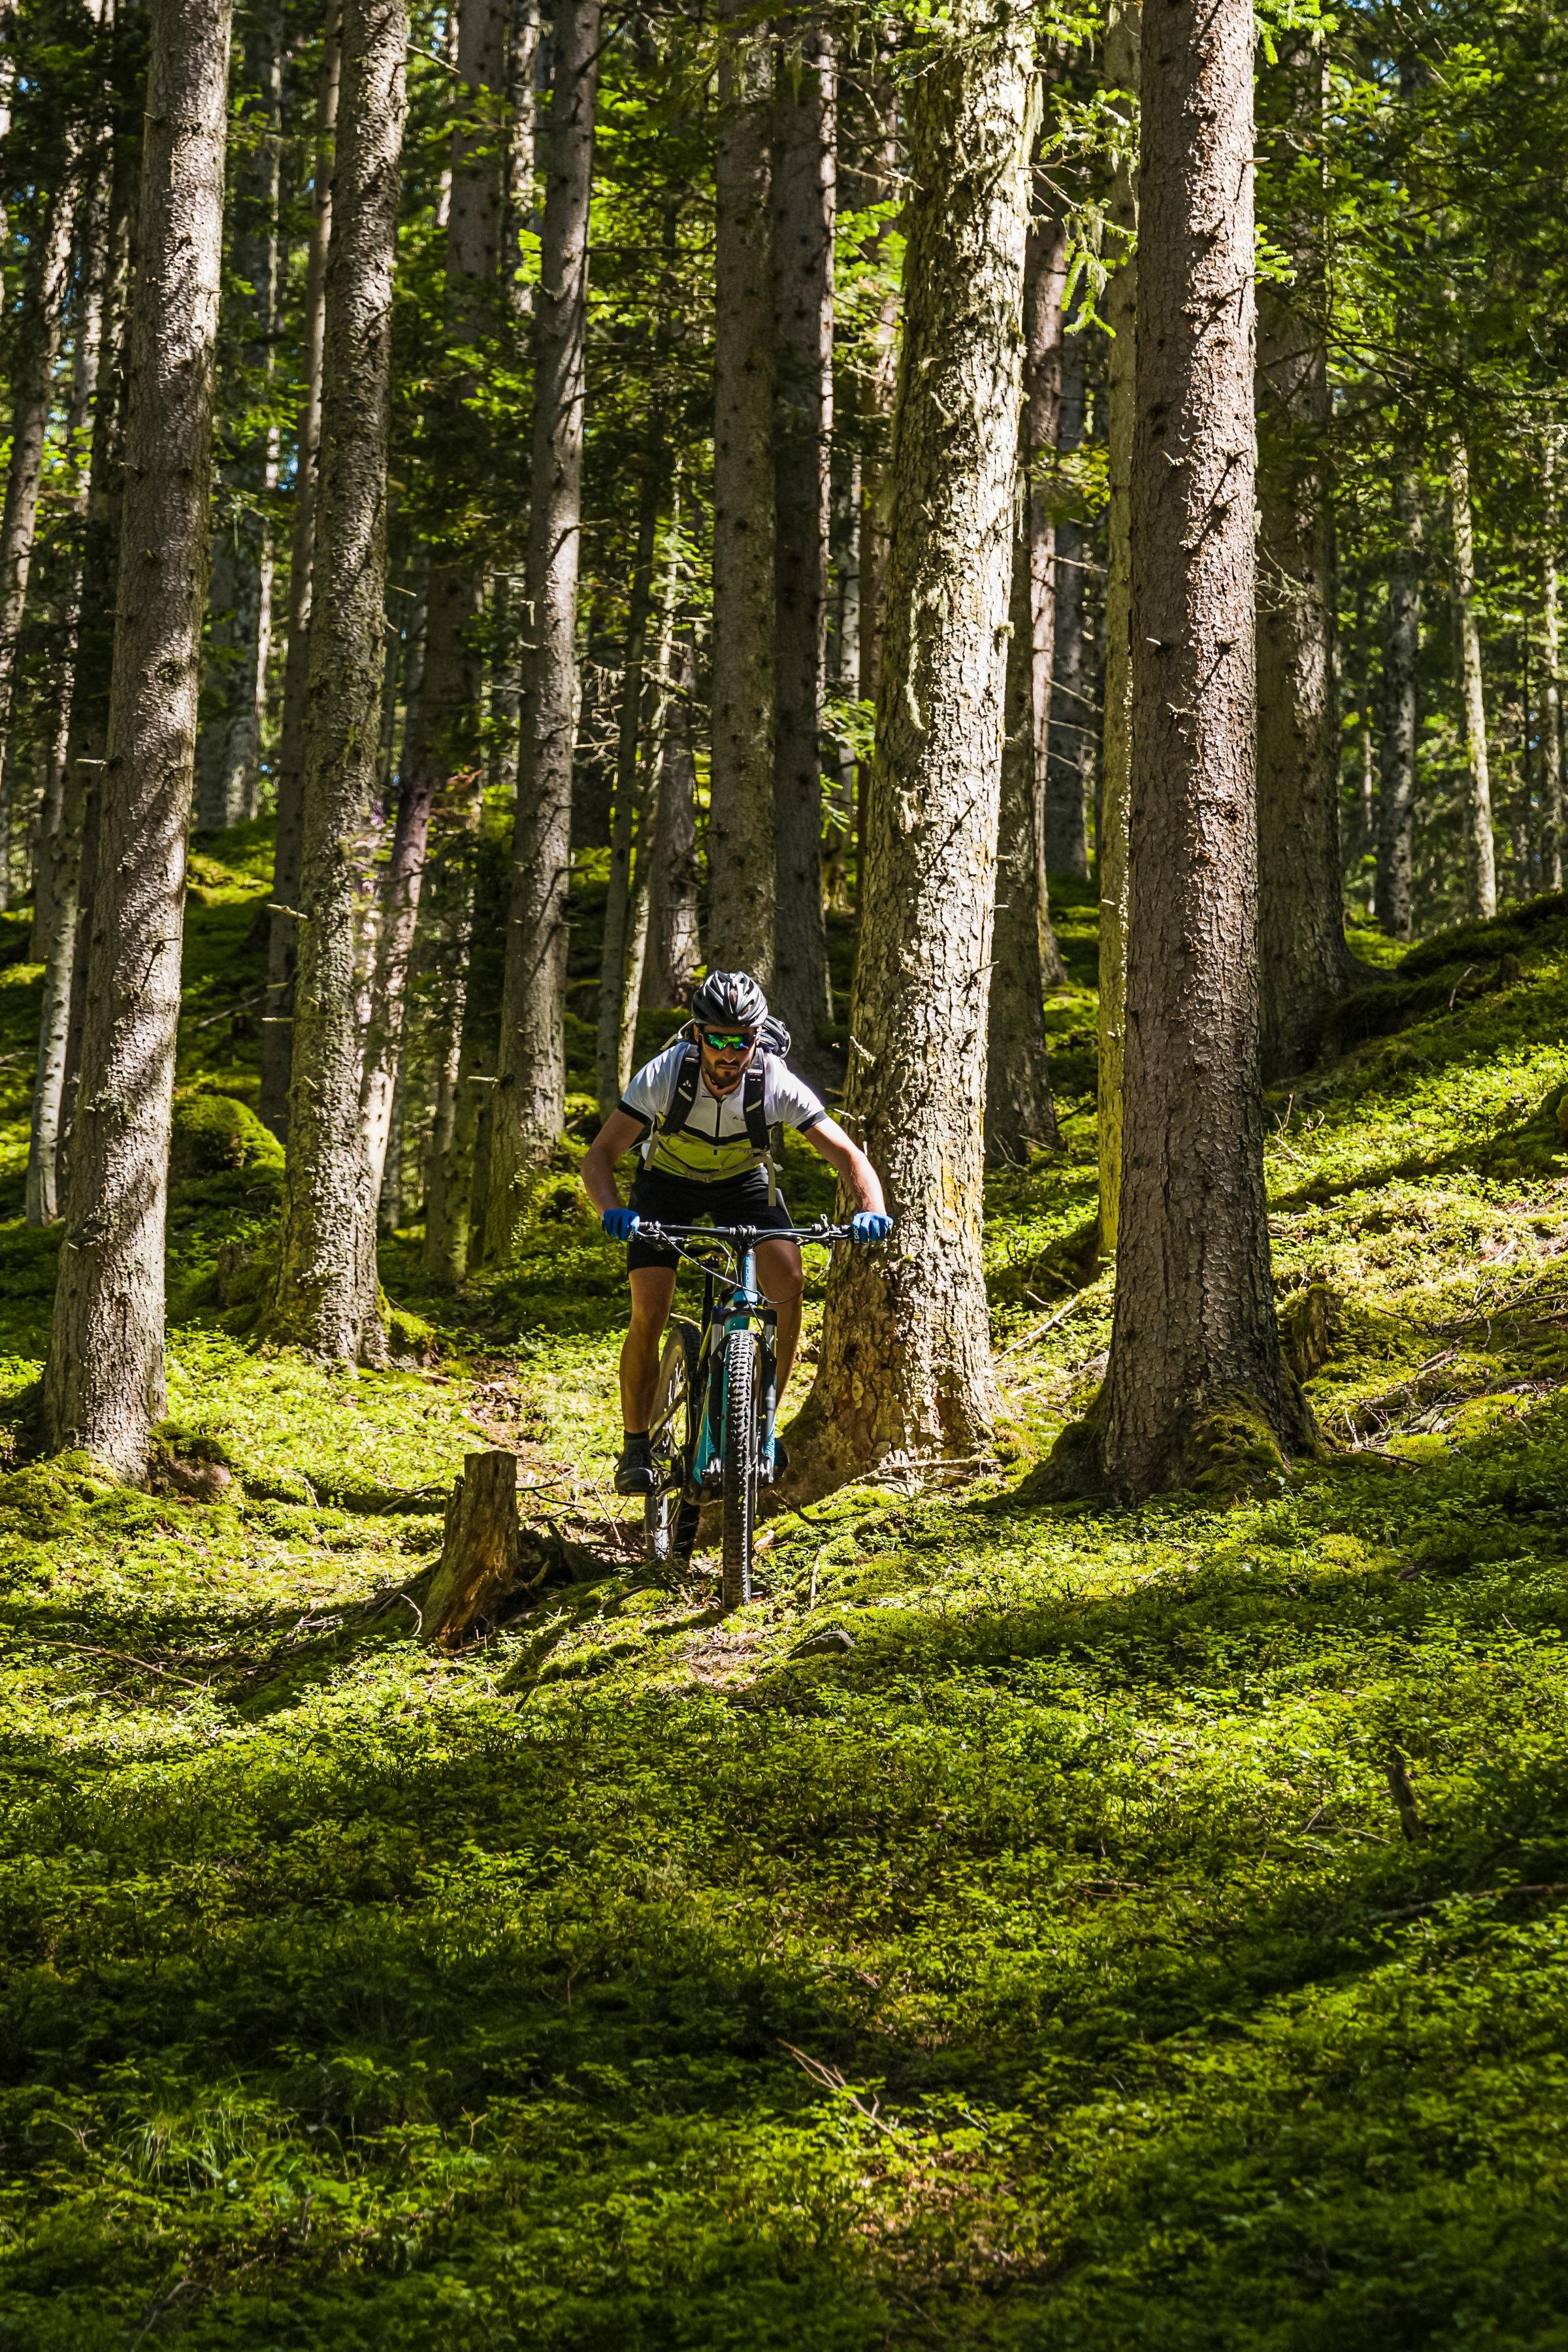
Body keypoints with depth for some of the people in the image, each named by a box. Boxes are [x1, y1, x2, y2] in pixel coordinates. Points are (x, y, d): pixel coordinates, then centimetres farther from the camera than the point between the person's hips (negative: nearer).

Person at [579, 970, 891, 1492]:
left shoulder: (776, 1083, -31)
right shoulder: (665, 1074, -33)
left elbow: (848, 1157, -28)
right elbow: (599, 1157, -34)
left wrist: (871, 1211, -48)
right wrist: (612, 1213, -54)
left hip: (744, 1180, 1)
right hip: (669, 1180, -1)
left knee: (788, 1280, -23)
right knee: (649, 1314, -16)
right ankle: (635, 1449, 1)